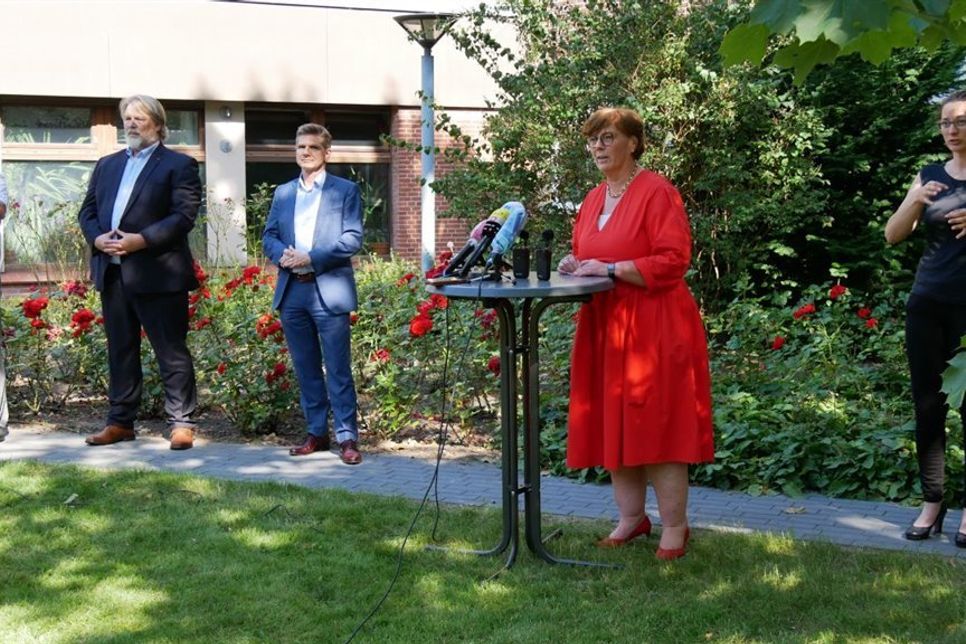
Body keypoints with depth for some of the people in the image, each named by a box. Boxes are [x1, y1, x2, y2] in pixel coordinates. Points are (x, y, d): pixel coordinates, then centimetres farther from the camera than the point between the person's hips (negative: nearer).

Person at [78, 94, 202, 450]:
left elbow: (184, 215, -11)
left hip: (157, 273, -6)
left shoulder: (179, 165, 0)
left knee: (171, 351, -2)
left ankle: (181, 422, 4)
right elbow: (87, 211, 17)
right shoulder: (107, 165, 20)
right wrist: (97, 237, -5)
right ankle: (120, 421, 19)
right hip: (112, 272, 6)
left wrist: (141, 240, -19)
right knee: (120, 351, 12)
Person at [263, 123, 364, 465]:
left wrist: (311, 258, -14)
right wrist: (282, 255, -9)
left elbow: (353, 239, -6)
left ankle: (347, 437, -1)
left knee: (338, 369, -5)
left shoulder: (346, 190, 2)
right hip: (292, 292, 5)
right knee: (306, 369, 10)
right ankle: (317, 432, 19)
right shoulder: (283, 193, 17)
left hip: (329, 291, -5)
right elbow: (269, 236, 13)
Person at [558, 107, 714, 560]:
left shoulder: (656, 192, -9)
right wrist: (576, 266, 2)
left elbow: (672, 261, -16)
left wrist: (611, 269, -20)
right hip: (604, 327, 7)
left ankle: (675, 527, 6)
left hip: (653, 327, -7)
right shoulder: (593, 201, 15)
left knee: (657, 422, -4)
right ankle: (631, 517, 21)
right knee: (613, 424, 9)